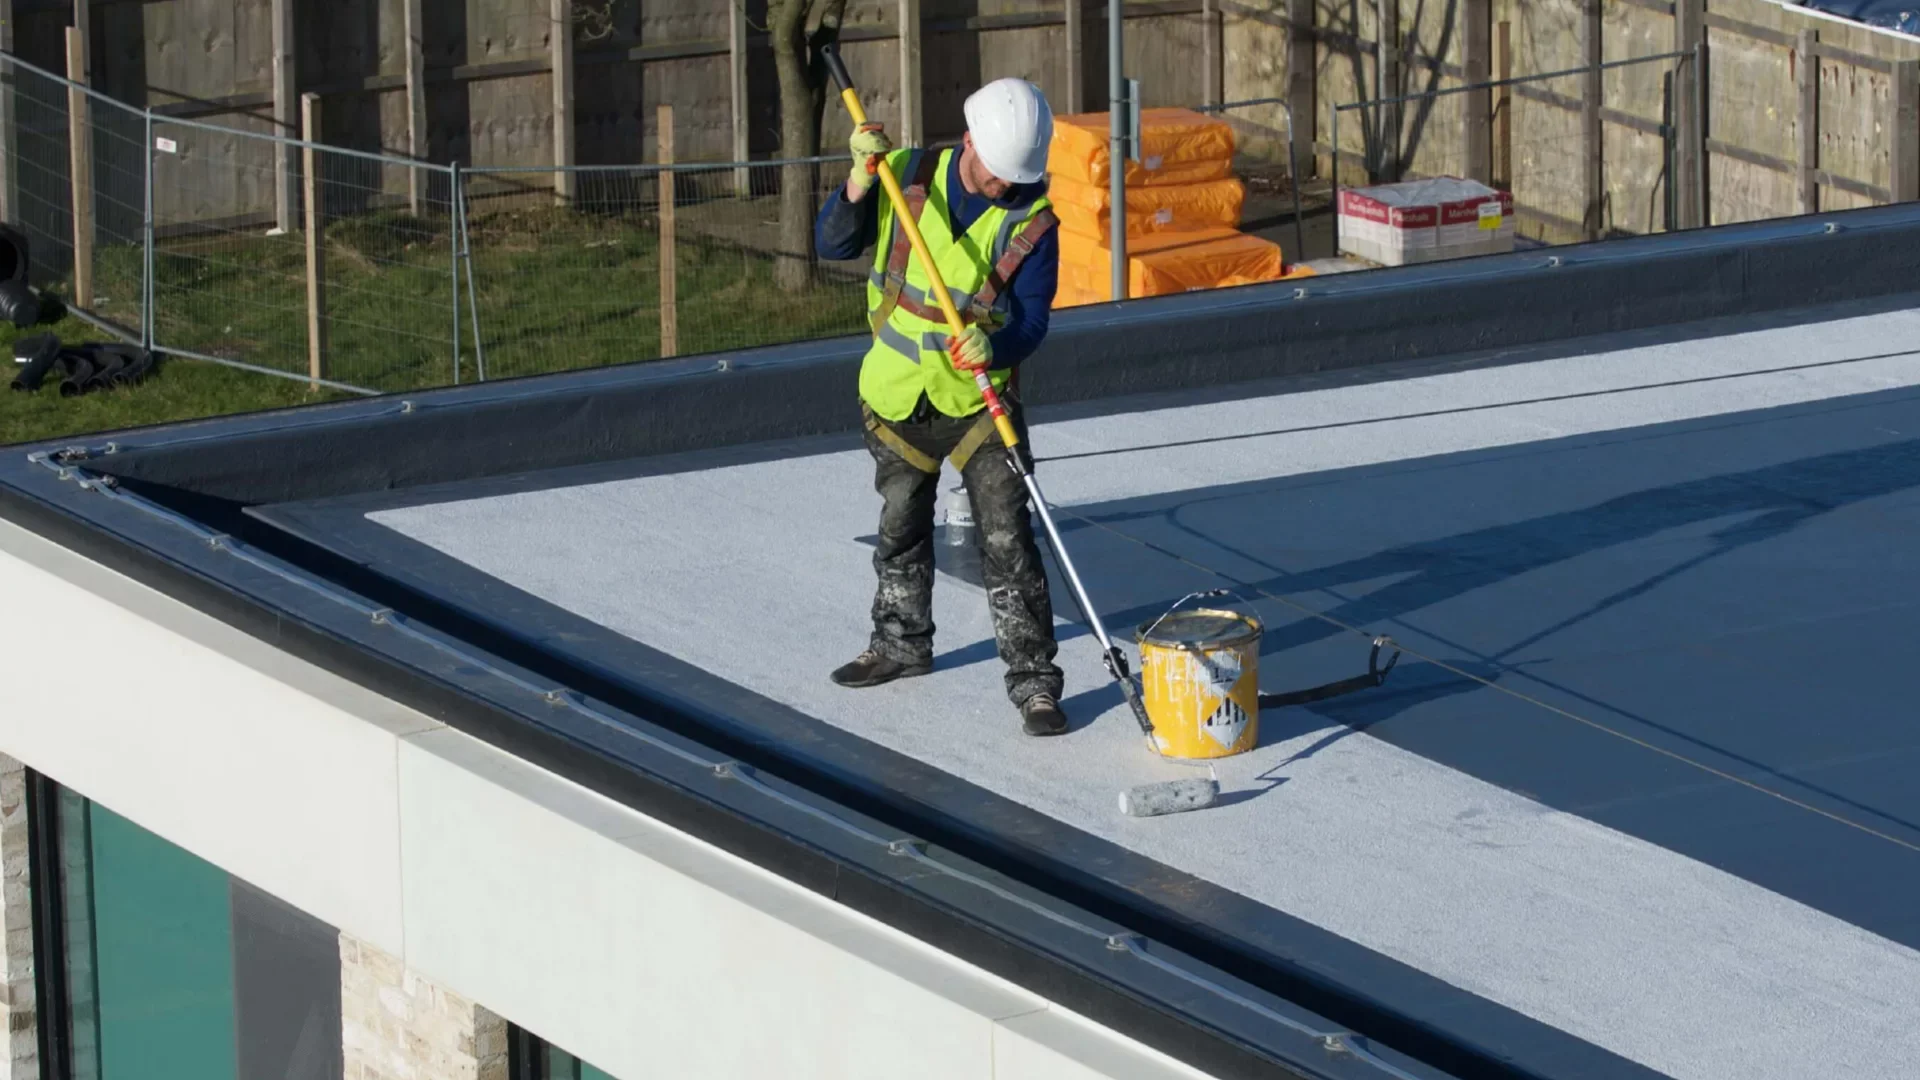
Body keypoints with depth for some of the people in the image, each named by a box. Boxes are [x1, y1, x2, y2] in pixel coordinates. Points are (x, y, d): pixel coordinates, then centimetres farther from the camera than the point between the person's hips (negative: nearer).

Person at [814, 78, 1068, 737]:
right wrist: (860, 183, -25)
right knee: (900, 532, 20)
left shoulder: (1031, 220, -13)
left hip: (981, 400, -3)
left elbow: (1031, 318, -17)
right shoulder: (906, 177, -8)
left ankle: (1034, 681, -7)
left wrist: (994, 347, -38)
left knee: (1007, 540, -12)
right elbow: (833, 245, -8)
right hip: (896, 394, 3)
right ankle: (901, 645, 41)